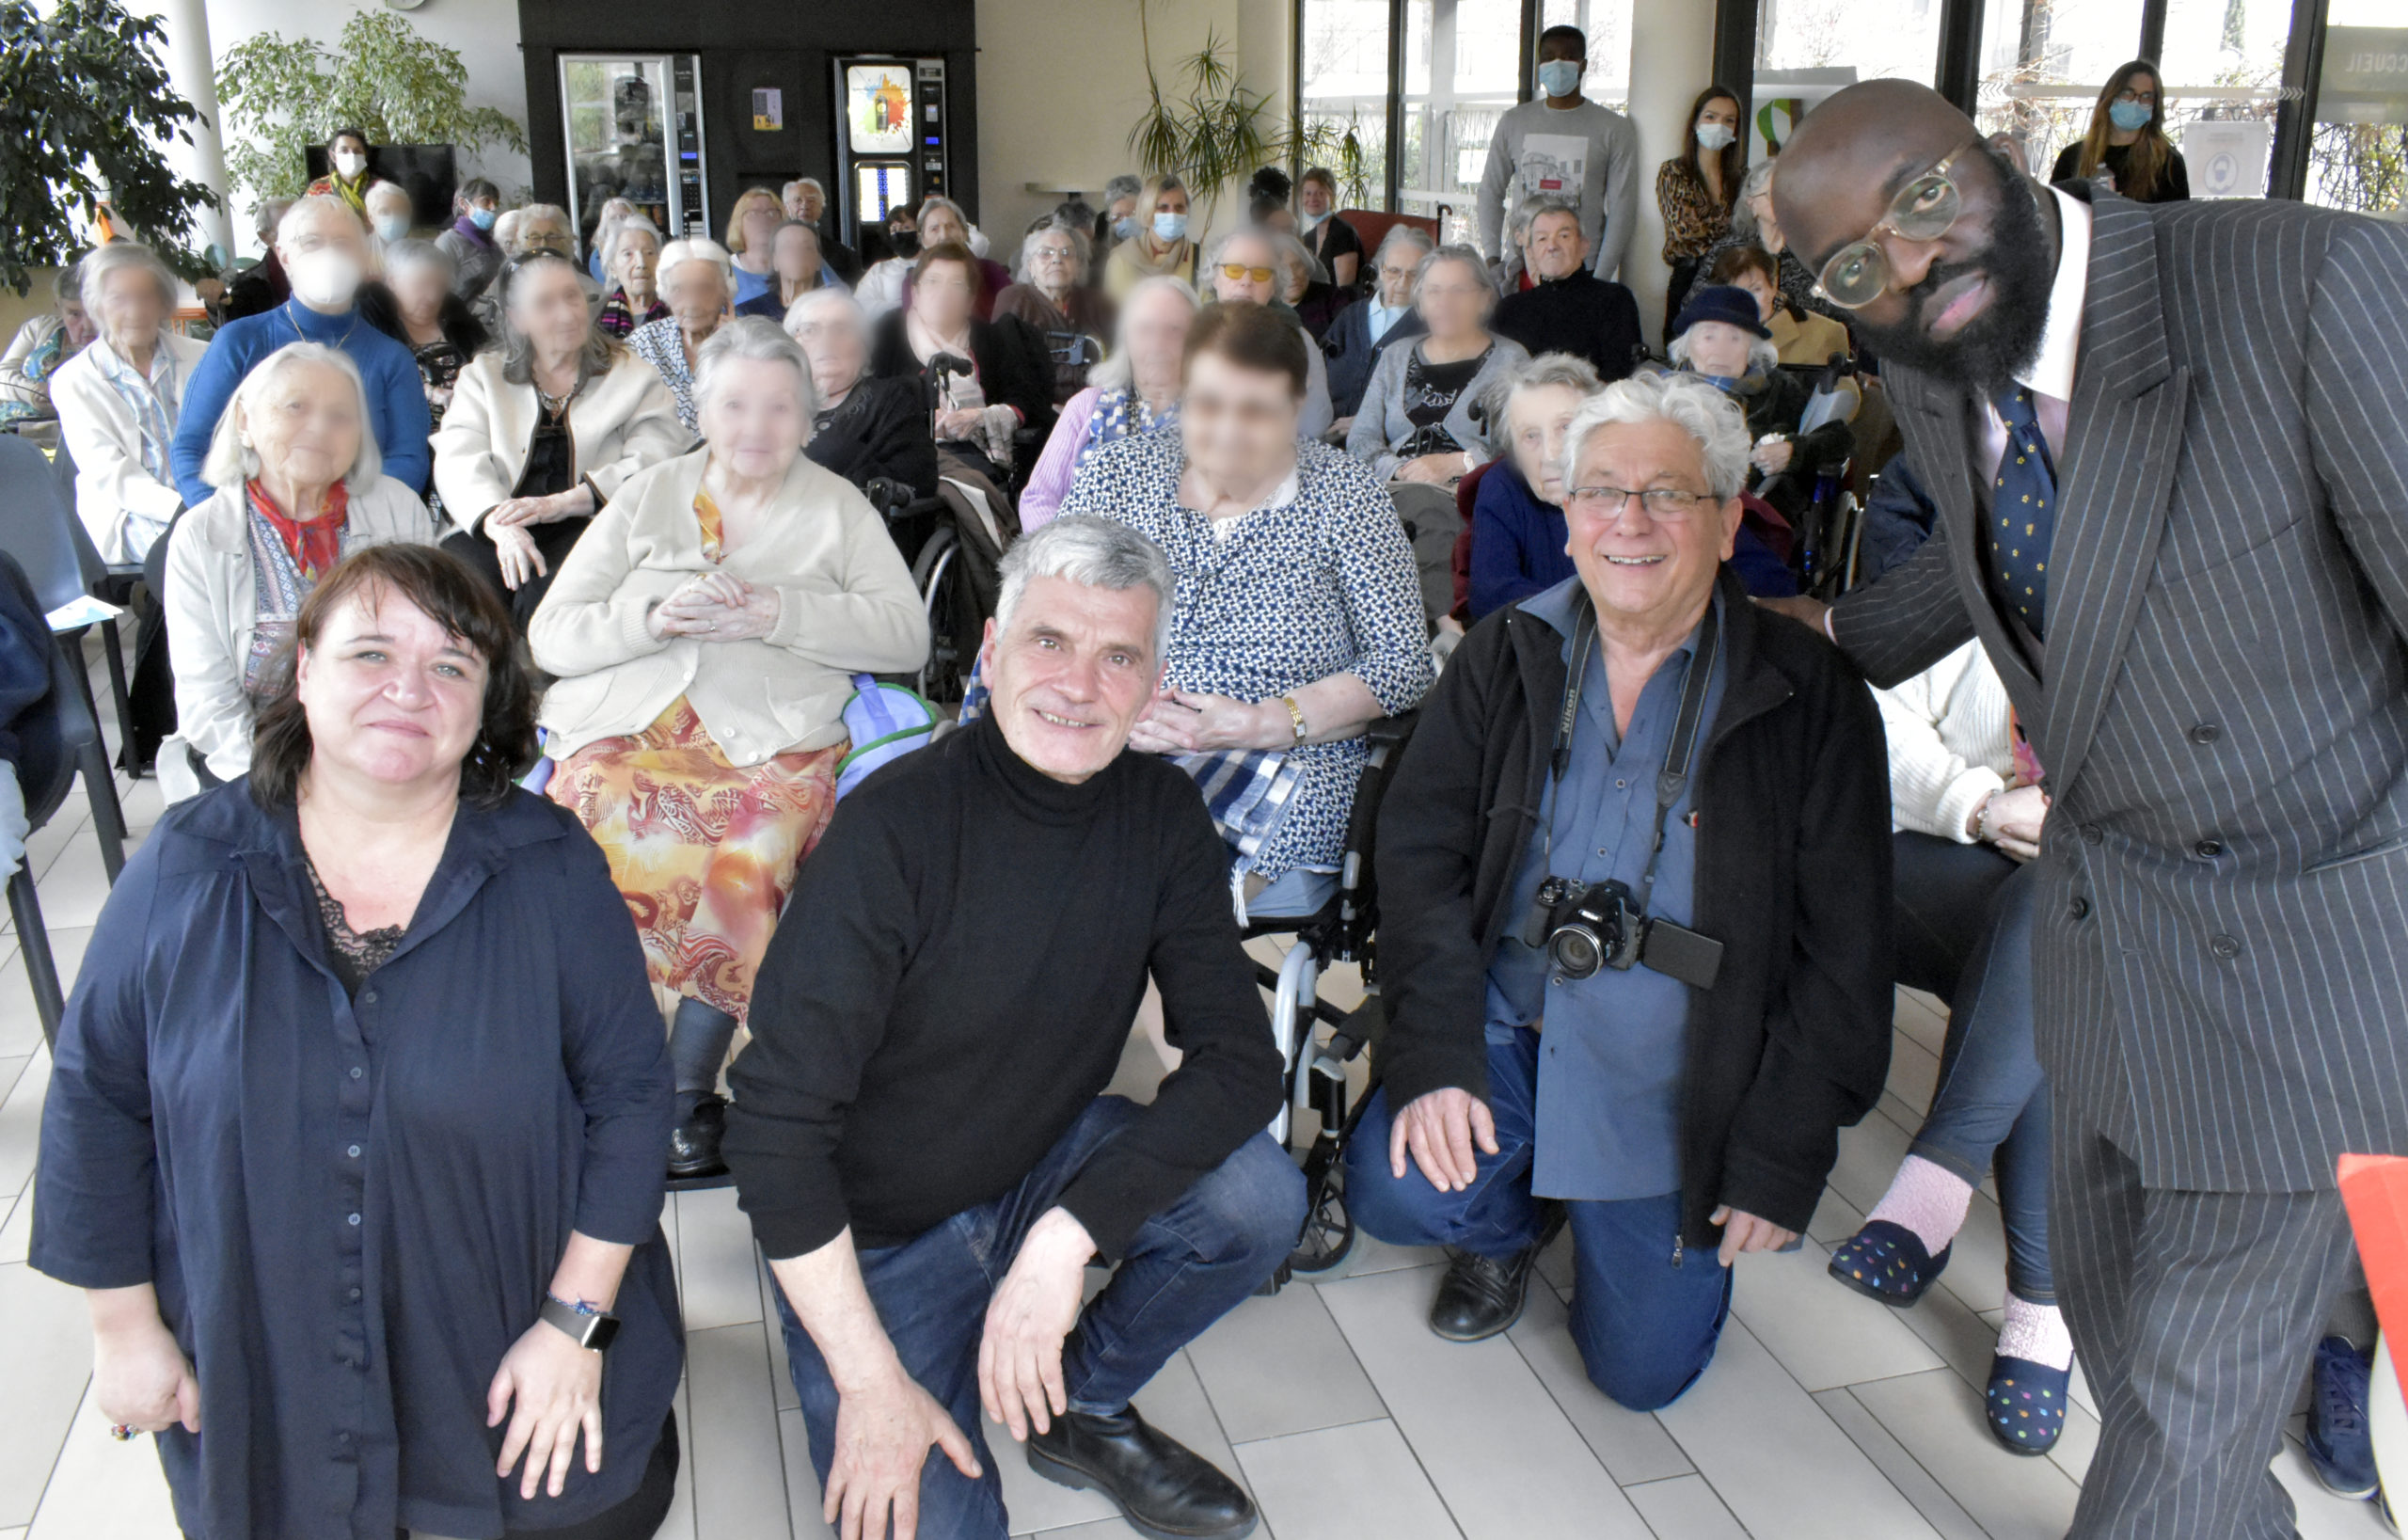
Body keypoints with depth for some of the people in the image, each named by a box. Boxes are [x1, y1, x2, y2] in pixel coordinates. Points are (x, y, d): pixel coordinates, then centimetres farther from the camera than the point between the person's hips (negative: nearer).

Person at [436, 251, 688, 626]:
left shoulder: (635, 377, 17)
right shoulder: (483, 376, 22)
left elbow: (652, 464, -1)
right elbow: (459, 462, 5)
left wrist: (561, 503, -16)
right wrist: (502, 526, -17)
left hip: (593, 526, -2)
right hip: (500, 528, 2)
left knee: (546, 595, -36)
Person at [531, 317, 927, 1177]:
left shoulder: (837, 509, 17)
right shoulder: (646, 500, 20)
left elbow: (906, 635, 3)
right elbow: (550, 637, 13)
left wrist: (774, 613, -8)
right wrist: (654, 618, -6)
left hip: (768, 741, -1)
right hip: (630, 726, 2)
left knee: (750, 856, -33)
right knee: (604, 827, -31)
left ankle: (687, 1095, -17)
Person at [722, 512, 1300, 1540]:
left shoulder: (1160, 815, -8)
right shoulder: (895, 826, -24)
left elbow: (1240, 1060, -13)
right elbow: (775, 1125, -23)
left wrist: (1066, 1236, -25)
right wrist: (869, 1381, -24)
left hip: (1045, 1165, 4)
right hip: (871, 1235, -4)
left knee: (1256, 1196, -20)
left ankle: (1081, 1408, 6)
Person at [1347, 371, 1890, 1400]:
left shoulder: (1809, 698, -8)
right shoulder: (1505, 656, 0)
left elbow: (1843, 954, -6)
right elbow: (1420, 851, -4)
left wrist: (1781, 1161, -9)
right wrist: (1434, 1057, -16)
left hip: (1675, 1084, -1)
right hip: (1505, 1027, 2)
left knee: (1644, 1370, 0)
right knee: (1392, 1189, -22)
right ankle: (1511, 1222, 16)